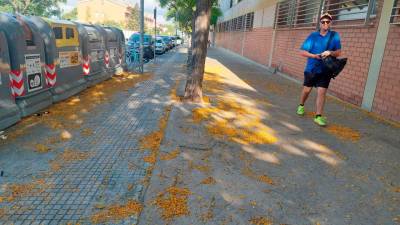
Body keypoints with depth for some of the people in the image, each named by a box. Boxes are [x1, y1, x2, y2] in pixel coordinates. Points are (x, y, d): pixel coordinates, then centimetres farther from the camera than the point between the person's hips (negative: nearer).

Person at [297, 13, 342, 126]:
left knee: (321, 92, -7)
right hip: (311, 68, 0)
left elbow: (339, 52, 0)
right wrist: (314, 56, -21)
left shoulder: (335, 36, 0)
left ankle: (318, 116, -2)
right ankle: (301, 106, 39)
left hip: (325, 70, 0)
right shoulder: (313, 35, -2)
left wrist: (330, 52, -22)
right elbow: (302, 51, -6)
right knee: (307, 90, 12)